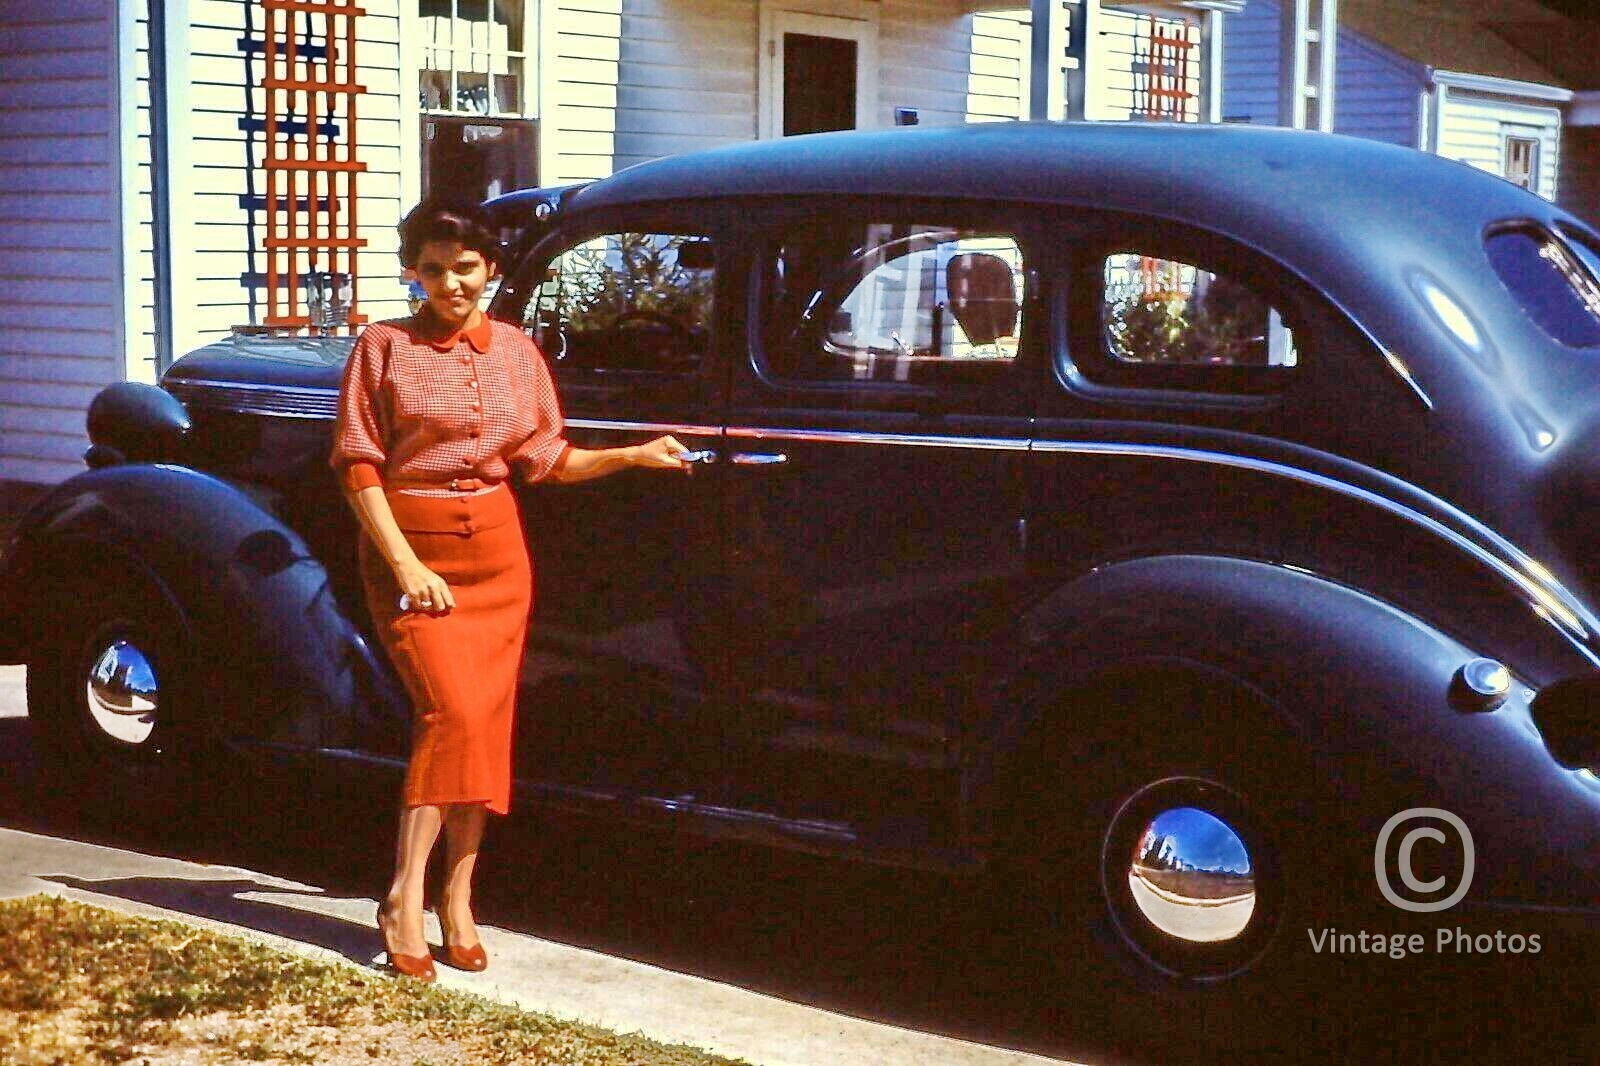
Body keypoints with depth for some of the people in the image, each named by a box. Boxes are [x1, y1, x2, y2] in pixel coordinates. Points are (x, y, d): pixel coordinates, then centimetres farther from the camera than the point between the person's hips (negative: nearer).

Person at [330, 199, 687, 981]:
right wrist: (406, 564, -14)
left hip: (497, 551, 4)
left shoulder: (516, 351, 8)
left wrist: (635, 456, -4)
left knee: (485, 725, 4)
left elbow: (547, 459, 9)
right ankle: (404, 898, -10)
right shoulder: (385, 347, -4)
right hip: (408, 547, -4)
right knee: (451, 712, -17)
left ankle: (457, 901, 13)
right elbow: (359, 466, -6)